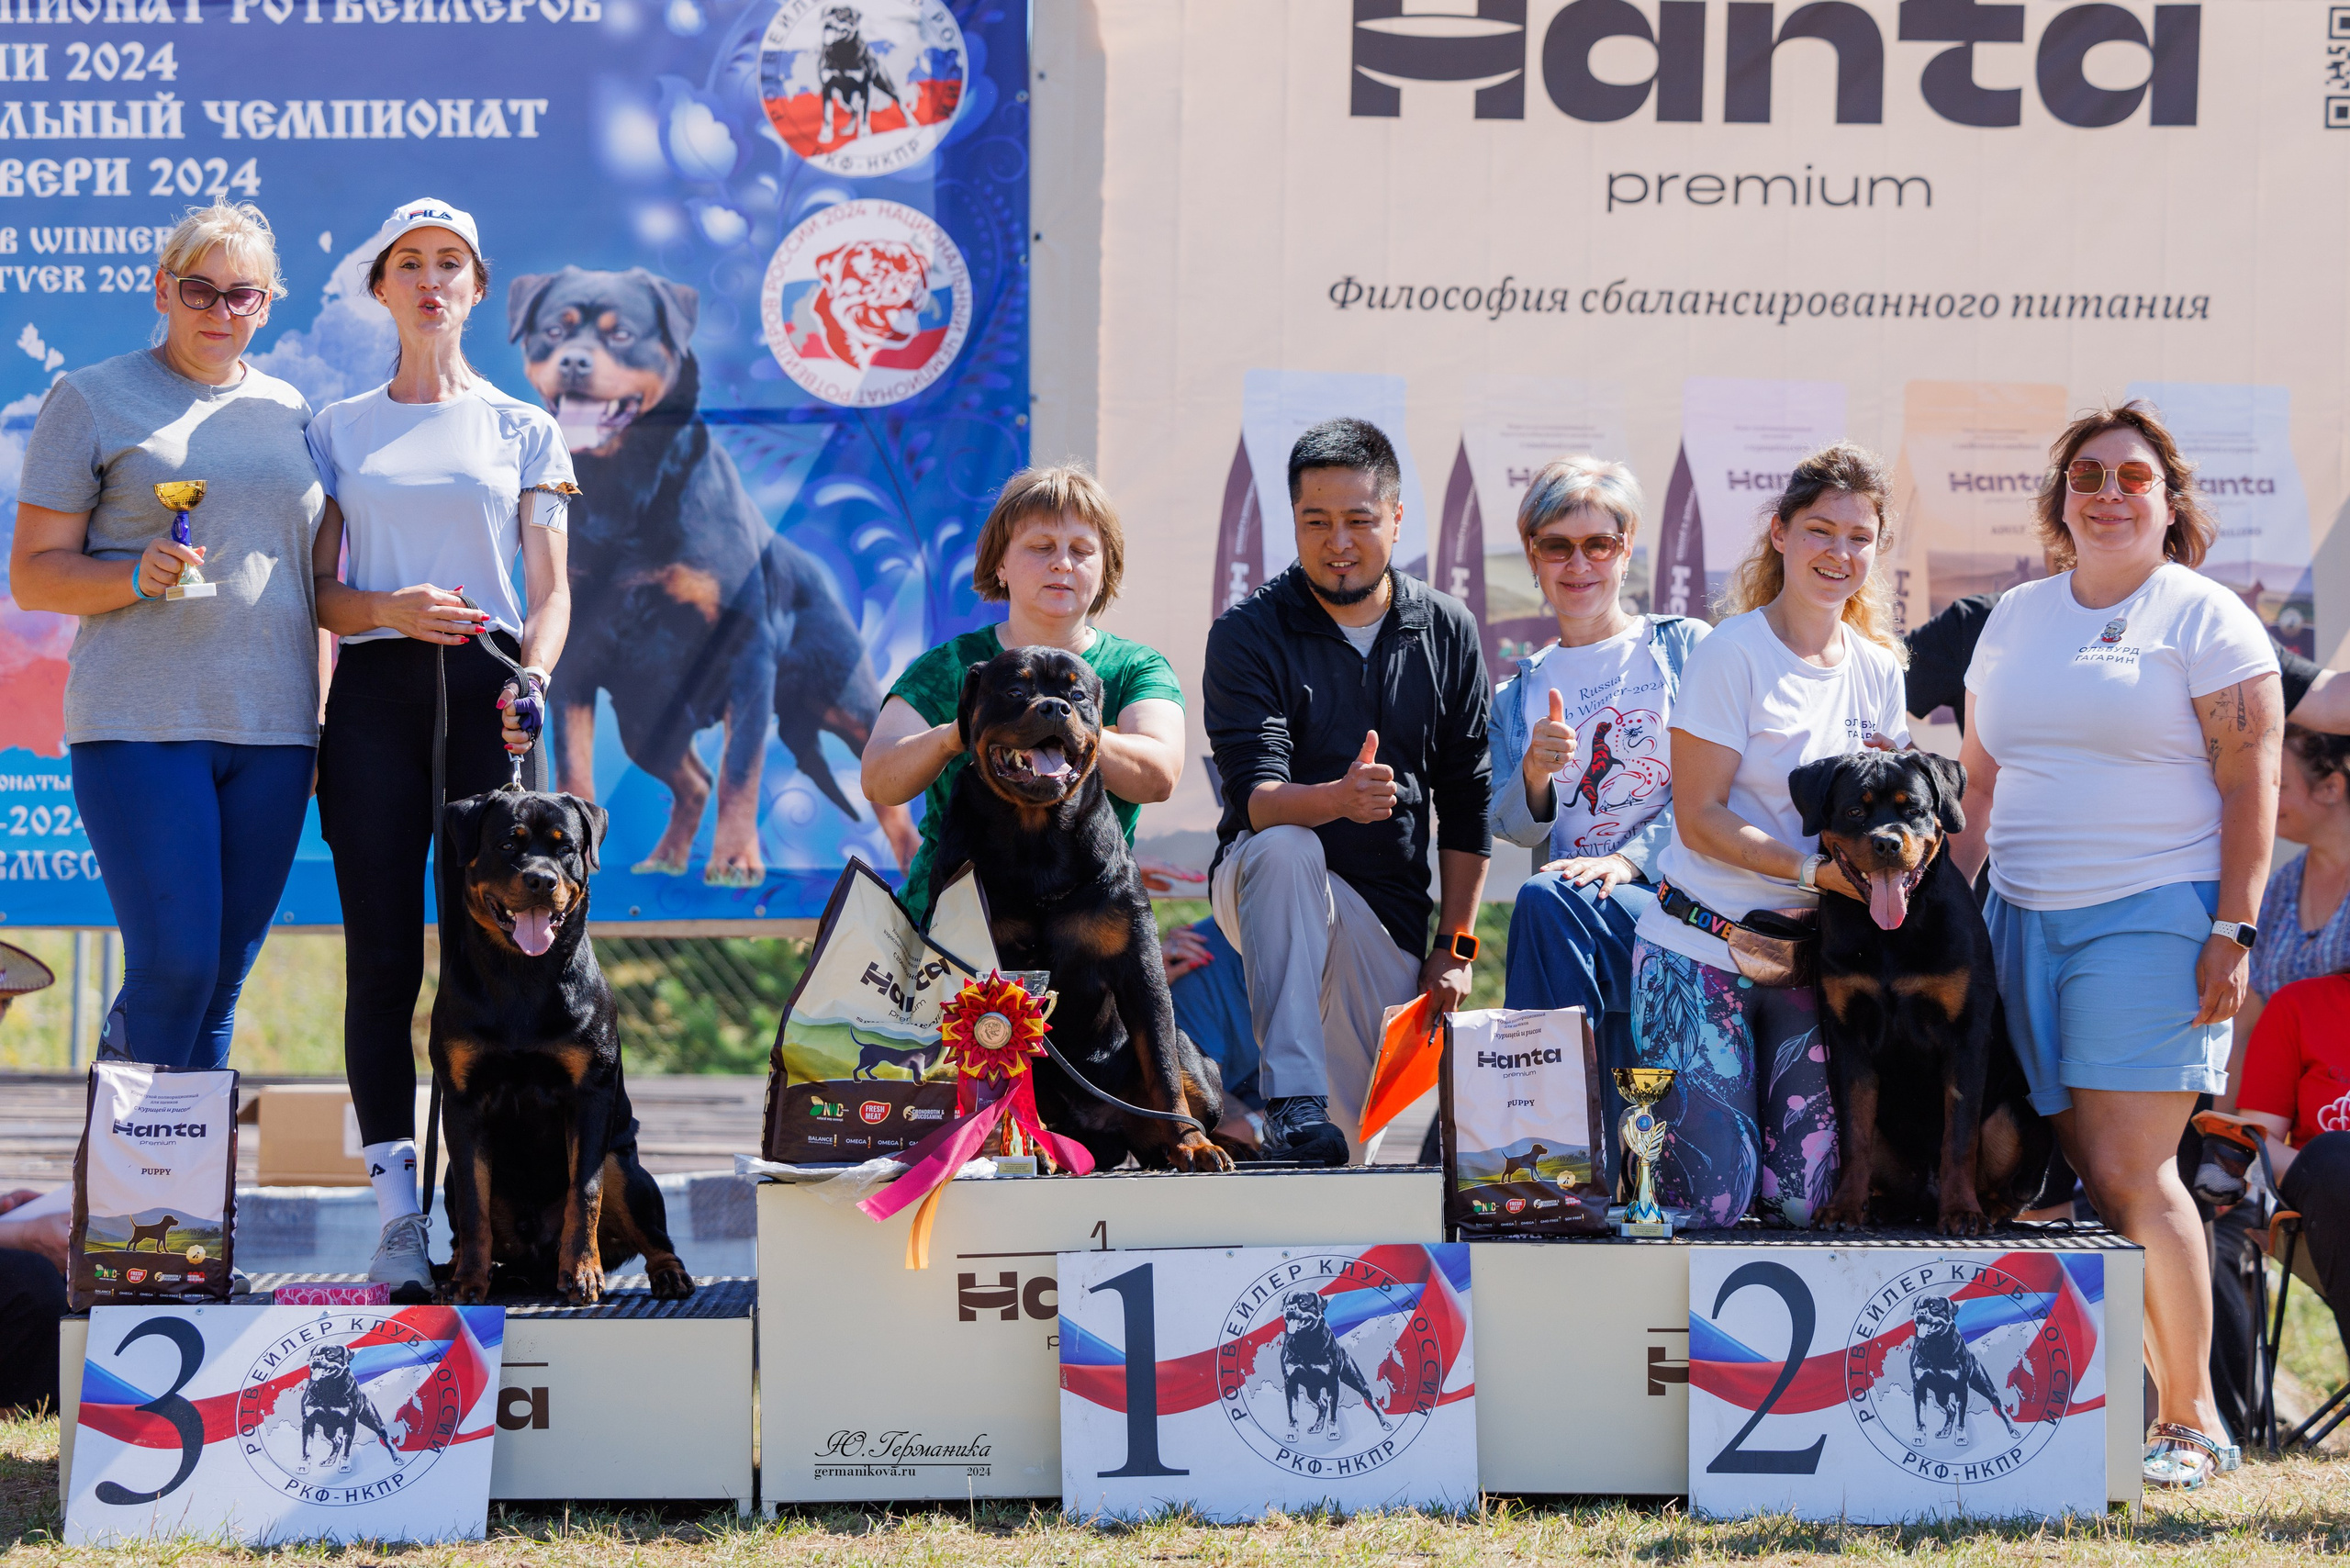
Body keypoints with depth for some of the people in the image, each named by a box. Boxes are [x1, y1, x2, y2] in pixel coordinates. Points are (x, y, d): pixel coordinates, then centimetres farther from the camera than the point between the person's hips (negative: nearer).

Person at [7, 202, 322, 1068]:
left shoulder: (291, 413, 17)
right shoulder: (92, 399, 3)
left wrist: (327, 722, 14)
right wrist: (139, 576, -17)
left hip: (272, 733, 4)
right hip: (141, 726, -4)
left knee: (223, 982, 2)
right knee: (174, 965, -15)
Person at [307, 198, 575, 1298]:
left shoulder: (525, 430, 13)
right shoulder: (338, 430, 14)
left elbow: (550, 591, 7)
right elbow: (315, 589, 10)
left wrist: (532, 679, -12)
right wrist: (388, 610, -11)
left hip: (487, 693, 0)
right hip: (375, 692, 0)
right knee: (384, 954, -4)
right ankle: (397, 1215, -2)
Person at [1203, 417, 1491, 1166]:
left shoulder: (1448, 633, 3)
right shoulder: (1247, 635, -8)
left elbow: (1466, 806, 7)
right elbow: (1254, 794, -21)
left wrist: (1455, 947, 1)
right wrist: (1338, 799, -43)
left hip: (1386, 910, 3)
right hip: (1265, 890, -3)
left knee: (1369, 1140, -7)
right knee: (1285, 848, -39)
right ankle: (1293, 1104, -41)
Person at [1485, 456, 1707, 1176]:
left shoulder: (1682, 647, 8)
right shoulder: (1519, 694, 20)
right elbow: (1512, 828, 10)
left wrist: (1628, 859, -16)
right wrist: (1536, 775, -13)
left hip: (1678, 894, -4)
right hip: (1587, 911, 4)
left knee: (1546, 900, -33)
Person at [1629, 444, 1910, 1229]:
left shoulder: (1877, 669, 9)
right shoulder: (1732, 655, -9)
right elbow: (1700, 818, -12)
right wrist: (1813, 869, -23)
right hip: (1703, 948, -5)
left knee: (1800, 1199, -4)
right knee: (1709, 1200, -9)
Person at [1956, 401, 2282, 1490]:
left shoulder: (2206, 619, 0)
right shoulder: (2014, 620, 17)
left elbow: (2251, 786, -5)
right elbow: (1979, 780, 21)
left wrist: (2233, 929, -12)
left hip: (2152, 918, -5)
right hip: (2025, 920, 5)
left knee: (2130, 1172, -11)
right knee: (2072, 1170, 1)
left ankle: (2192, 1420, -3)